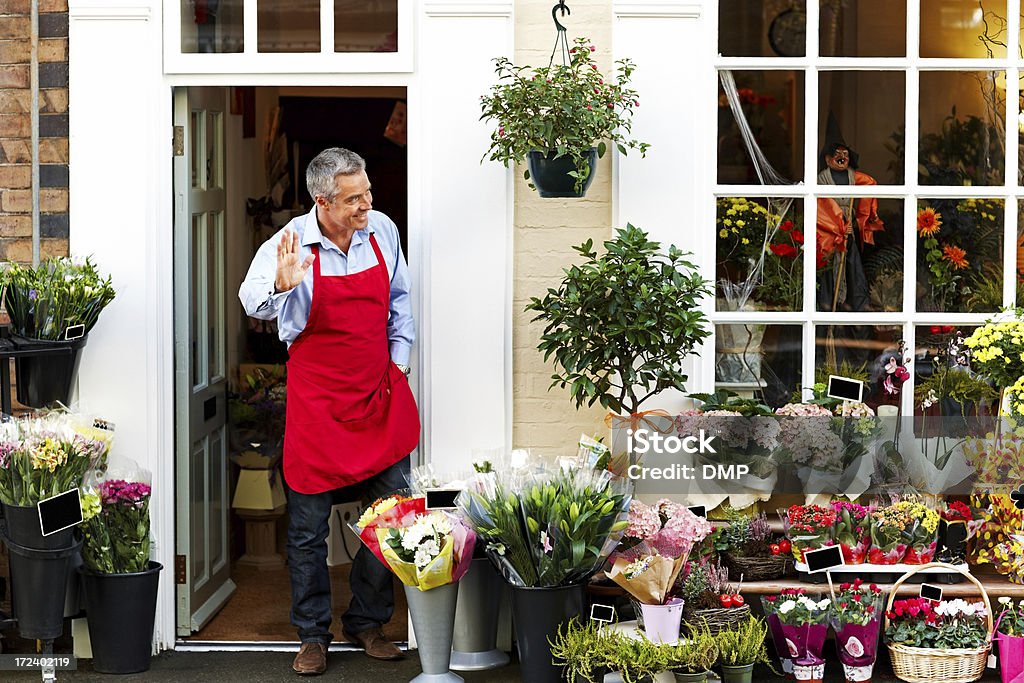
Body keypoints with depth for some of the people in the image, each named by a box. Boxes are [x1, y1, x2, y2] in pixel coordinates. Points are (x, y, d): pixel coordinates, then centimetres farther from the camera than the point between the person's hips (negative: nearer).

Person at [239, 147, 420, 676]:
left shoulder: (383, 231, 1)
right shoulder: (291, 244, -11)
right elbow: (252, 301, -21)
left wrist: (399, 359, 12)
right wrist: (281, 287, -41)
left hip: (382, 395, 4)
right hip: (317, 403, -3)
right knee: (308, 528, 3)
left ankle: (366, 623, 24)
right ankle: (313, 636, 18)